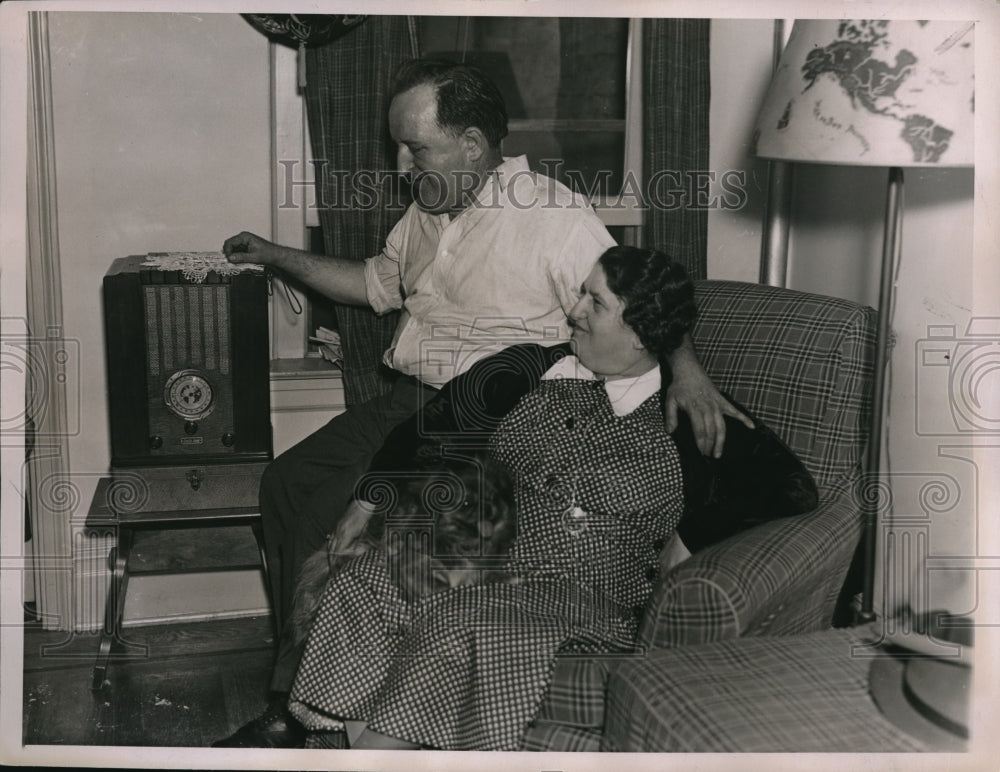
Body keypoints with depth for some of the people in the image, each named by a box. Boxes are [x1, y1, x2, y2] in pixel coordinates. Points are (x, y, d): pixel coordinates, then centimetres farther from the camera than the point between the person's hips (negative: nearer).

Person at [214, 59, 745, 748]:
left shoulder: (552, 214, -11)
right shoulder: (427, 213, 15)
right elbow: (377, 282, 31)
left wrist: (687, 368, -33)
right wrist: (275, 256, 29)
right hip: (410, 399, 9)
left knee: (329, 512, -21)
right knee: (286, 482, -5)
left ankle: (298, 700, 0)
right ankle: (292, 699, 2)